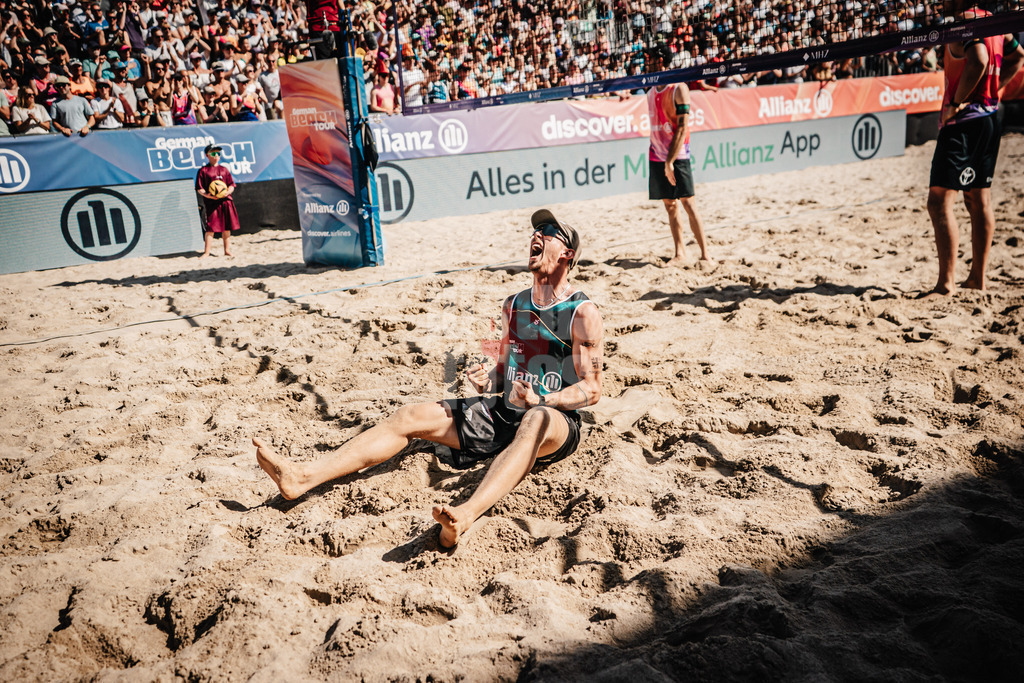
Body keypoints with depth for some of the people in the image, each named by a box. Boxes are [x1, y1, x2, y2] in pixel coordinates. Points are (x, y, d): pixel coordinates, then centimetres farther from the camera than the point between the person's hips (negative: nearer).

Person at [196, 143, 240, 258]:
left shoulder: (224, 170, 14)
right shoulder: (203, 171, 3)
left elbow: (231, 185, 12)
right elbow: (199, 188, 0)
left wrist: (227, 192, -9)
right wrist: (206, 195, -19)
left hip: (226, 201, 4)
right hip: (211, 203, -4)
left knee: (226, 227, 8)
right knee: (210, 227, -8)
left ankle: (227, 250, 18)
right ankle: (206, 252, -3)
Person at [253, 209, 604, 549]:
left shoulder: (584, 313, -4)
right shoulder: (513, 305, 16)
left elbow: (592, 389, -8)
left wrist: (540, 401, -24)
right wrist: (488, 382, -1)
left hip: (556, 420, -6)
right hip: (503, 411, 6)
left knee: (537, 421, -43)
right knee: (411, 416, -9)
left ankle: (466, 515, -65)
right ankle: (303, 476, -17)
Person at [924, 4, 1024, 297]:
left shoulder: (964, 23, -14)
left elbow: (979, 60, -31)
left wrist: (957, 101, -21)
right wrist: (991, 90, 19)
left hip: (963, 120, -10)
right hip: (990, 117, 10)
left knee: (939, 202, -10)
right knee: (980, 201, 14)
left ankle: (946, 282, -11)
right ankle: (978, 278, 21)